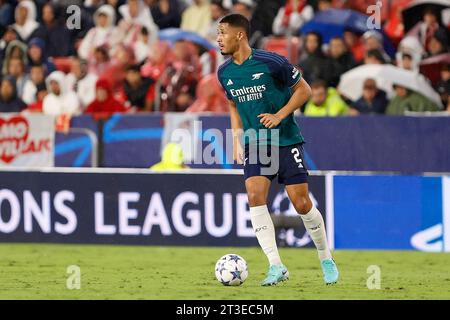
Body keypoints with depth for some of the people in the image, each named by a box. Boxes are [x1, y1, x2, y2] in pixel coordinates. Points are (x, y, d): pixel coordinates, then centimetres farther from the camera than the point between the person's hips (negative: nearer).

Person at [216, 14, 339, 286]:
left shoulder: (271, 62, -14)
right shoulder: (225, 73, 3)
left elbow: (304, 90, -6)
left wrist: (279, 115, -17)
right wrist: (237, 139, 8)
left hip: (287, 142, -4)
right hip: (255, 145, 4)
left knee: (302, 203, -4)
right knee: (255, 197, -16)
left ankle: (327, 260, 17)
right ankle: (276, 266, -13)